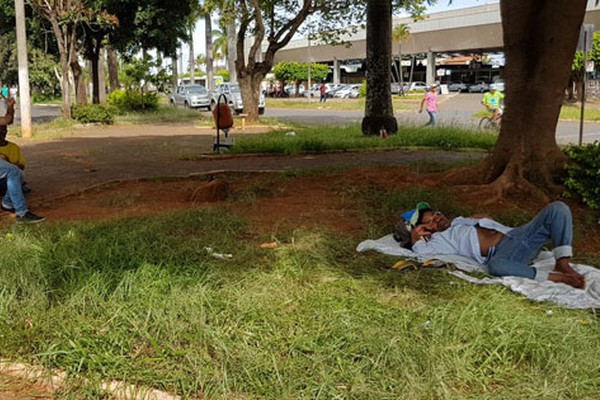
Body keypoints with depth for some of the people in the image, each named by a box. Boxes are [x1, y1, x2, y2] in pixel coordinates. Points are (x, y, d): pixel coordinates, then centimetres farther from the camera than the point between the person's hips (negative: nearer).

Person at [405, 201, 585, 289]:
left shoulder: (461, 220, 32)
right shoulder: (440, 239, 10)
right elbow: (421, 251, -4)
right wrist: (416, 237, 9)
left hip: (515, 234, 7)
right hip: (502, 252, -7)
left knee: (557, 208, -11)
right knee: (496, 265, -46)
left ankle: (562, 264, -22)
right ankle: (557, 278, -36)